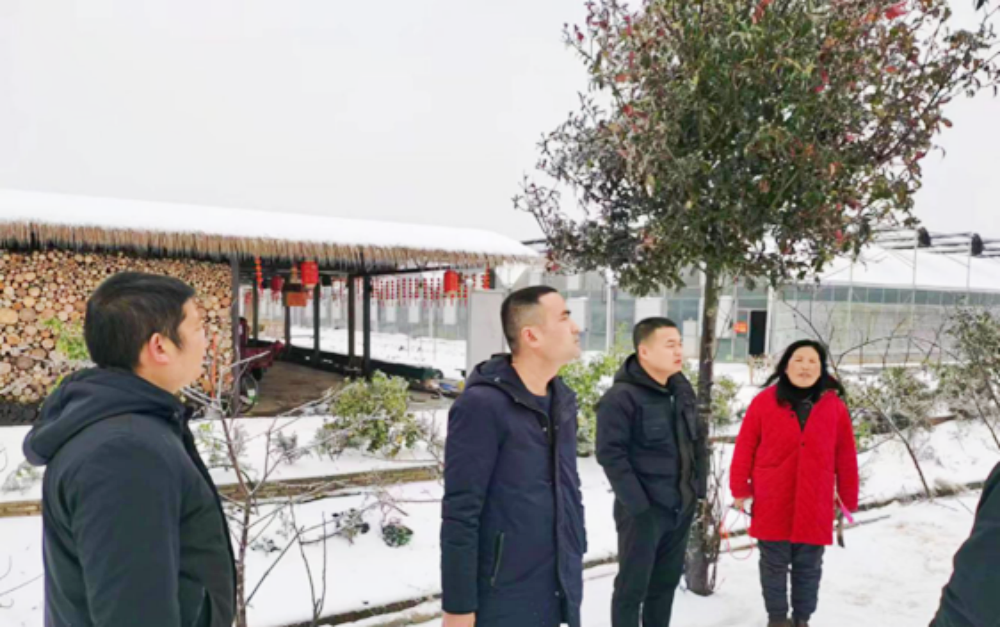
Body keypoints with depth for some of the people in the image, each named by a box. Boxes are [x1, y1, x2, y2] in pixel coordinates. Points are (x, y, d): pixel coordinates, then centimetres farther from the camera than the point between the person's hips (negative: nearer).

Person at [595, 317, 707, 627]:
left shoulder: (682, 388, 8)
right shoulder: (621, 397, -17)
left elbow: (696, 440, 17)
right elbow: (610, 454, -20)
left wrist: (698, 485, 11)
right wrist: (637, 503, -21)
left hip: (682, 505, 8)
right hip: (643, 509, -7)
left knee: (666, 581, 19)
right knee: (633, 585, 5)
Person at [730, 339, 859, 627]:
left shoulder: (835, 405, -1)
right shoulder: (764, 401, -6)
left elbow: (846, 456, 5)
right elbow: (745, 447, -2)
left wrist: (848, 499, 8)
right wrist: (740, 488, -2)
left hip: (815, 507, 1)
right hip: (772, 505, -1)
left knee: (808, 568, 14)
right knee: (774, 566, 12)